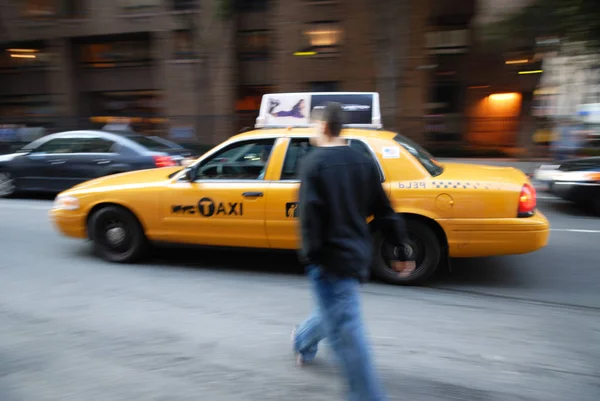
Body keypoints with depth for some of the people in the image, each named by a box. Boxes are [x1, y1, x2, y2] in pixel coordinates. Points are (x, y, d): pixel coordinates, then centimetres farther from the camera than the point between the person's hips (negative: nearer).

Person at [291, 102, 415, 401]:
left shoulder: (314, 162, -11)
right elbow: (385, 212, 7)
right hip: (358, 255, 8)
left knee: (346, 333, 1)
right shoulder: (363, 162, 6)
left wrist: (310, 253, -13)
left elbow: (309, 212, -21)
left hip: (329, 257, -8)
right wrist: (402, 252, 12)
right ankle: (304, 342, 55)